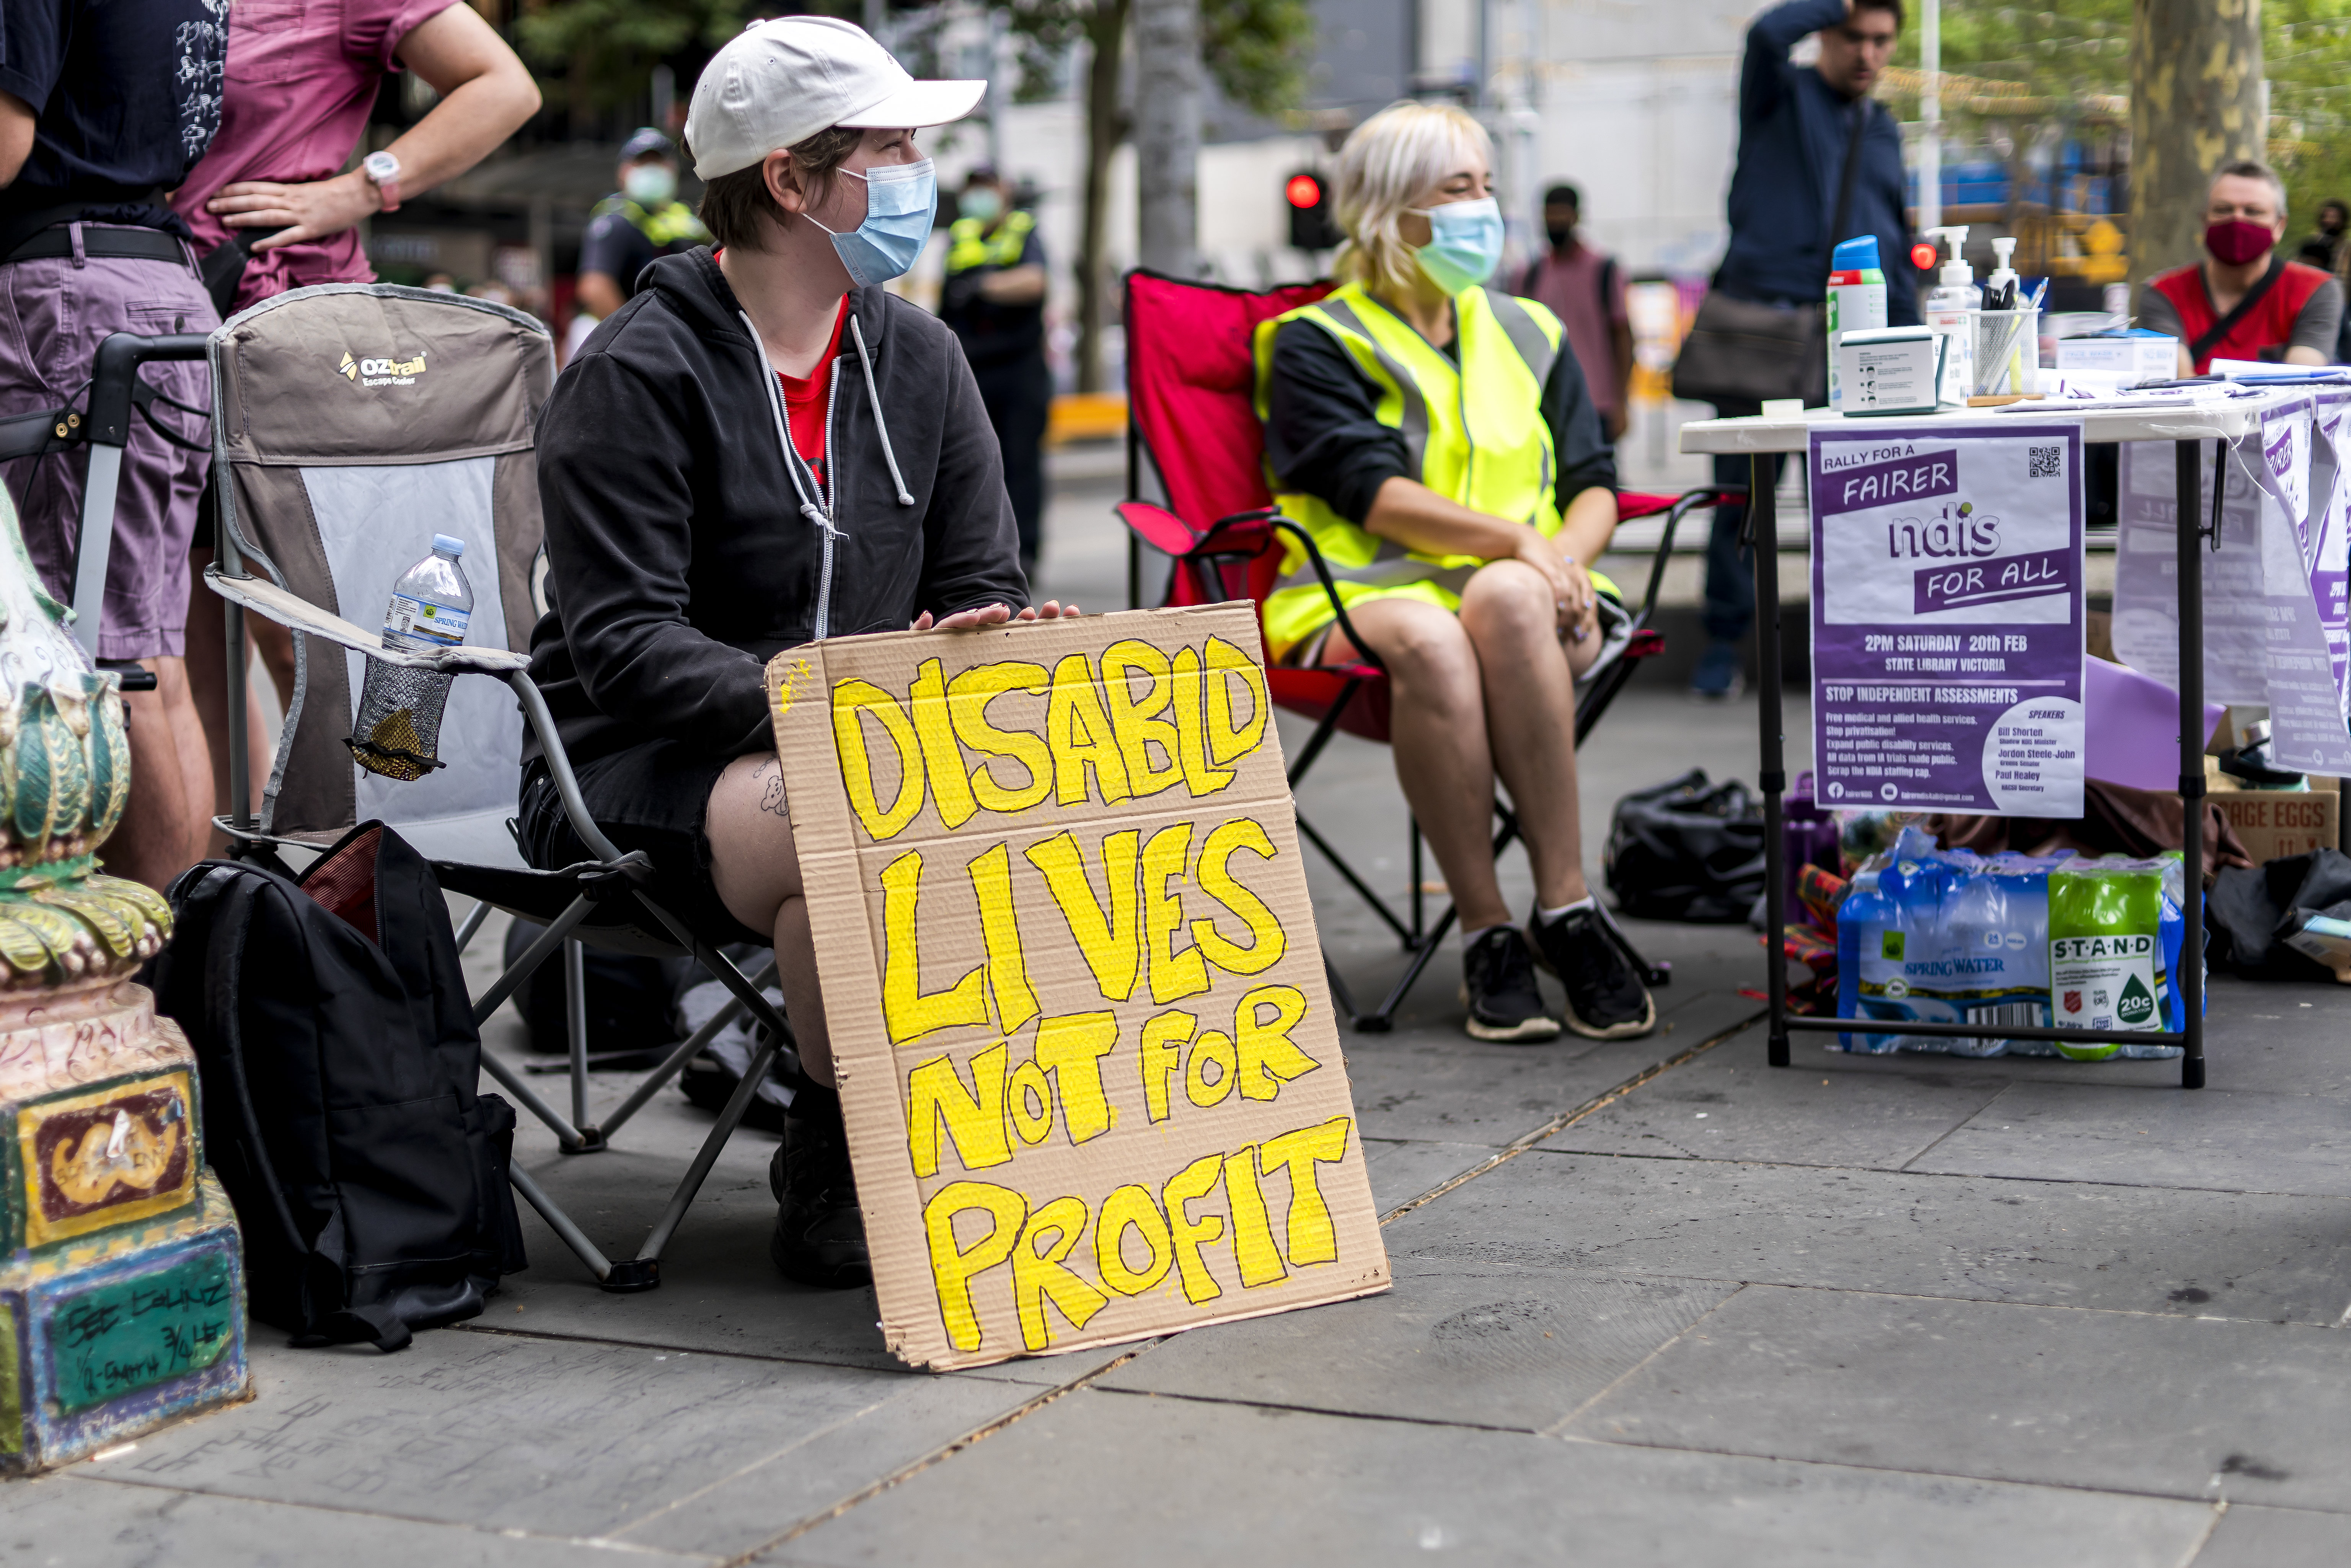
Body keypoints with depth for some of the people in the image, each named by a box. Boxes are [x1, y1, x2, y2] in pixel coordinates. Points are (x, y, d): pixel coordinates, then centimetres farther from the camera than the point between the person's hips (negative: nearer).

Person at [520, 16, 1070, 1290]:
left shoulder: (917, 357, 10)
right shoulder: (636, 374, -10)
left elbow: (982, 586, 10)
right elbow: (623, 643, -17)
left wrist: (1006, 654, -16)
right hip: (641, 765, -5)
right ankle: (834, 1178, -16)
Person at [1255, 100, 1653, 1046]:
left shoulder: (1528, 333, 24)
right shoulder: (1316, 344, 9)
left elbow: (1594, 481, 15)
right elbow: (1371, 493, -6)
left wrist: (1565, 556, -8)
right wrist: (1516, 538, -19)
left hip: (1521, 589, 3)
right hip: (1368, 595, -2)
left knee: (1507, 600, -36)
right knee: (1430, 642, -39)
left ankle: (1564, 911, -34)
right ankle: (1487, 934, -31)